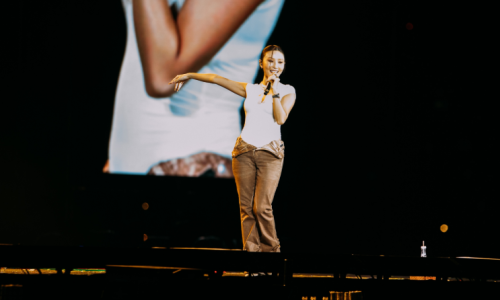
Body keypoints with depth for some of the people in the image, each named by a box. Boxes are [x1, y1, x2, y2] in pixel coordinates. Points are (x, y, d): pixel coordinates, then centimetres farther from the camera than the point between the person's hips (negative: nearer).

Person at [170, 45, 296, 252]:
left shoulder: (287, 91, 5)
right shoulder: (250, 89, 12)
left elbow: (281, 118, -10)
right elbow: (217, 79, 16)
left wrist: (274, 91, -10)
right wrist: (189, 75, 18)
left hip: (270, 153, -3)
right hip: (244, 150, 3)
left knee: (262, 207, -12)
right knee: (246, 207, -1)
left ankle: (271, 249, 3)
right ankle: (251, 250, 3)